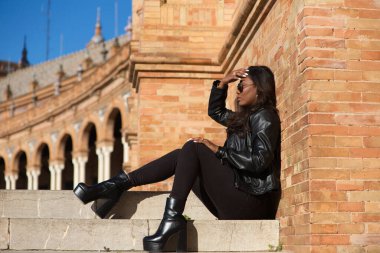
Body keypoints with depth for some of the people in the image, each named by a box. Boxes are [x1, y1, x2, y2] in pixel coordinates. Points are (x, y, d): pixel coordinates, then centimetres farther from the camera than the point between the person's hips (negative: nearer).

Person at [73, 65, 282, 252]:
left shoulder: (264, 116, -7)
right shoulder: (245, 117, 20)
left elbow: (260, 161, -20)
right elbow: (215, 111, 33)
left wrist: (219, 151, -15)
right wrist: (223, 83, 18)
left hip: (252, 202, -9)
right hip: (236, 205, 9)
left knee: (193, 148, -15)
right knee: (180, 158, 5)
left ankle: (172, 217, -22)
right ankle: (118, 185, -1)